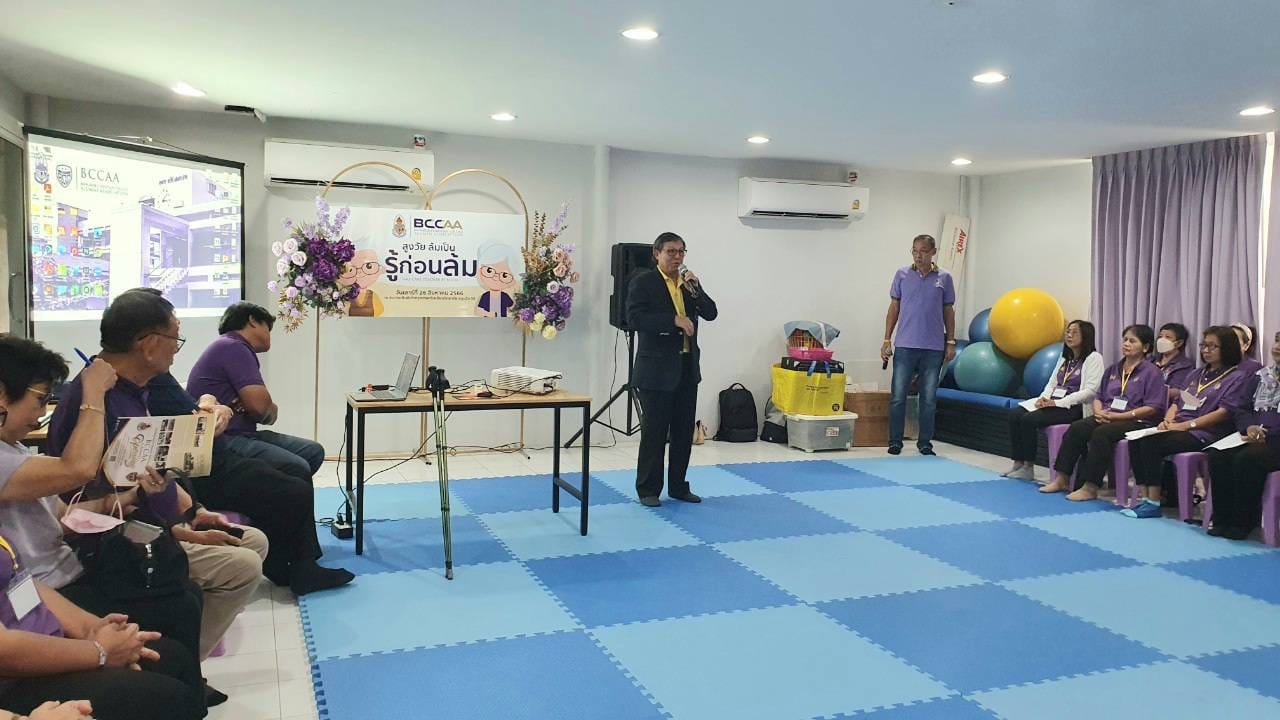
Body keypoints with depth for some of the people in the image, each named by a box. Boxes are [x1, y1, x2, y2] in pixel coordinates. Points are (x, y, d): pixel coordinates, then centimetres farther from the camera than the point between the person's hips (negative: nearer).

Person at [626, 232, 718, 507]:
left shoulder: (689, 283, 12)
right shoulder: (643, 282, -6)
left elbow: (711, 313, 5)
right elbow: (635, 319, -17)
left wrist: (695, 289, -11)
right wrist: (674, 320, -21)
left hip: (687, 368, 6)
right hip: (657, 368, -6)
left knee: (684, 430, 10)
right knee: (654, 431, 0)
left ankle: (678, 486, 21)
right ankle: (648, 489, 10)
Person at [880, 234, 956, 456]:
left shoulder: (944, 278, 5)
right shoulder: (902, 275, 4)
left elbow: (948, 311, 10)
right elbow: (894, 308, 6)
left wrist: (951, 342, 5)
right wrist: (887, 340, 1)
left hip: (934, 348, 1)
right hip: (905, 346, 0)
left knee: (929, 399, 6)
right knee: (898, 397, -1)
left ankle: (925, 443, 16)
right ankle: (895, 442, 9)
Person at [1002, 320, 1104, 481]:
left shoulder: (1093, 358, -3)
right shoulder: (1065, 358, 22)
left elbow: (1091, 390, -14)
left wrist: (1058, 402, -19)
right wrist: (1043, 398, -5)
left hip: (1073, 407, -8)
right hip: (1054, 404, 8)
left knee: (1029, 419, -27)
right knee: (1014, 414, -13)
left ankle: (1028, 467, -17)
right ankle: (1018, 463, -14)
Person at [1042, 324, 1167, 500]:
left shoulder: (1152, 372, -1)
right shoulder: (1112, 370, 20)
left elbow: (1152, 408, -10)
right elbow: (1099, 397, 22)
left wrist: (1119, 416, -15)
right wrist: (1098, 411, -2)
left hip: (1135, 421, -6)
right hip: (1106, 417, 6)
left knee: (1101, 433, -33)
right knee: (1076, 428, -21)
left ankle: (1090, 487, -30)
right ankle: (1062, 479, -19)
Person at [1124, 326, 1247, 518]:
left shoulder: (1235, 378, 2)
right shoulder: (1197, 375, 26)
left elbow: (1224, 412, -11)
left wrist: (1186, 425, -16)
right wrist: (1168, 420, -1)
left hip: (1204, 434, -7)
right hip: (1178, 429, 7)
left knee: (1151, 443, -31)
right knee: (1136, 441, -21)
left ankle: (1153, 503, -25)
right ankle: (1145, 497, -22)